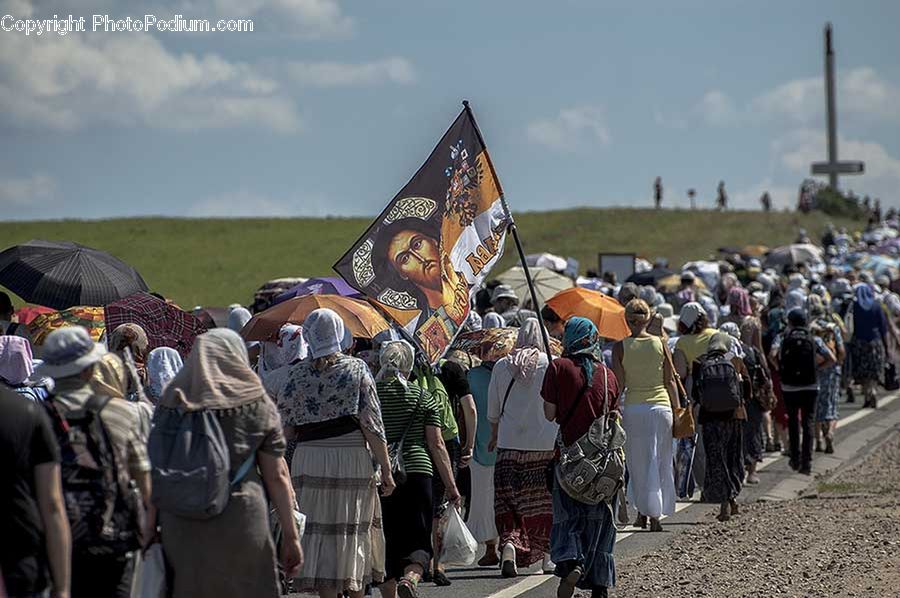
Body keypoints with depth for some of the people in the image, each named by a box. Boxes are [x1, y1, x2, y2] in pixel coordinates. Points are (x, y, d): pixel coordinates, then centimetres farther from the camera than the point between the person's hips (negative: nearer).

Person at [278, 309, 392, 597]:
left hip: (308, 461, 1)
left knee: (318, 528, 5)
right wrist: (386, 469, -2)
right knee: (353, 529, 11)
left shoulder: (296, 374, 2)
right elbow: (372, 425, -6)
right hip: (352, 458, -1)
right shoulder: (357, 369, -2)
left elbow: (286, 431, 5)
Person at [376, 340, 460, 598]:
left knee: (385, 542, 9)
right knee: (417, 540, 2)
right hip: (416, 472, -1)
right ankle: (410, 577, -25)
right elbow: (436, 444, 1)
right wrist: (451, 485, 5)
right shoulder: (424, 397, 3)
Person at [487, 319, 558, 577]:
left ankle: (509, 543, -20)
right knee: (545, 499, 11)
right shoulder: (553, 365, -5)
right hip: (547, 443, -1)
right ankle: (547, 555, 17)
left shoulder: (501, 366, 2)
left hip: (510, 442, 1)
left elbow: (493, 411, 10)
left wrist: (494, 436, 26)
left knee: (508, 500, 2)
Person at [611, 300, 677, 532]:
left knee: (639, 463, 10)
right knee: (659, 462, 6)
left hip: (633, 408, -1)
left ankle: (643, 512, 8)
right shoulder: (660, 343, 1)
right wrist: (678, 408, 9)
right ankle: (655, 515, 1)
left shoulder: (620, 347, -3)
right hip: (661, 406, 1)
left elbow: (619, 384, -5)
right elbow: (670, 380, 2)